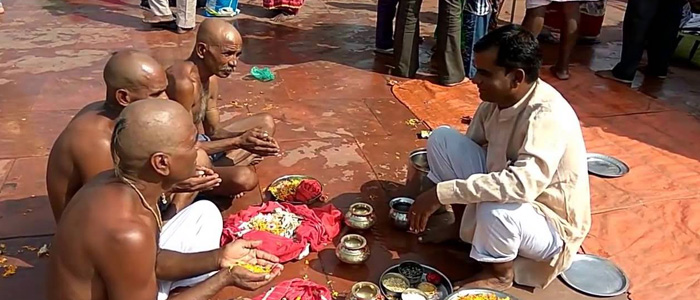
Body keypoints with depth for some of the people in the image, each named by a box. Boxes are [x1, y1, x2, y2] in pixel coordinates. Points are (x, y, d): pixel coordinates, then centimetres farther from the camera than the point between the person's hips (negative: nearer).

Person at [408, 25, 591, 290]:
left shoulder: (548, 115, -31)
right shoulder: (496, 99, -8)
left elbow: (523, 184, -44)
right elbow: (466, 150, 4)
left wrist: (442, 192, -41)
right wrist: (439, 198, 3)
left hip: (551, 227, -6)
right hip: (508, 195, 7)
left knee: (495, 208, -41)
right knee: (442, 138, -7)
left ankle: (500, 272, -5)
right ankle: (466, 225, 9)